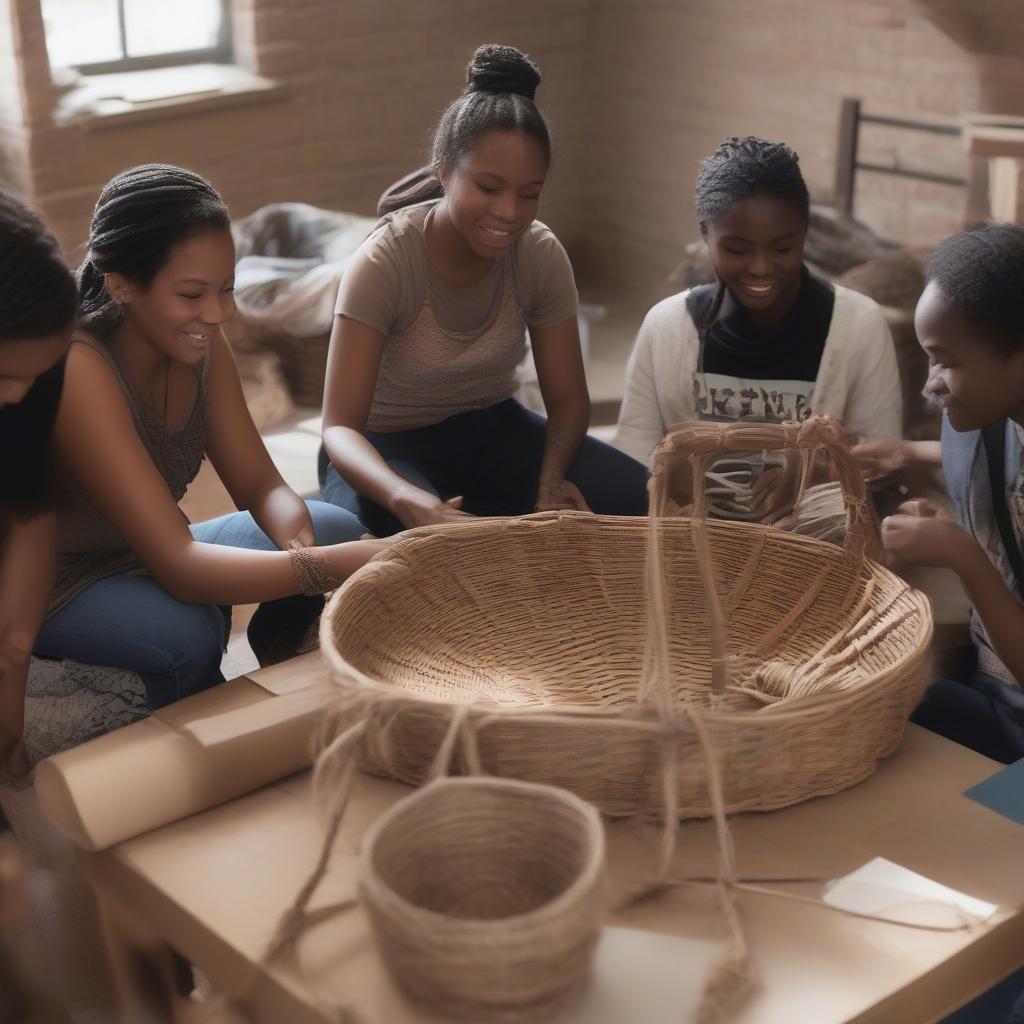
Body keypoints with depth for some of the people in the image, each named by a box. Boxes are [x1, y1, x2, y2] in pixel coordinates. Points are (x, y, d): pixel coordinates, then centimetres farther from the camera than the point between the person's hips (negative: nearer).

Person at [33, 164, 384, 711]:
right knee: (189, 631, -35)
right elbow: (177, 564, -37)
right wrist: (344, 564, -45)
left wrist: (296, 543, -29)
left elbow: (260, 486, -4)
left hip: (141, 557, 7)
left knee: (335, 527, -7)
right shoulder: (77, 365, -32)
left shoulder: (200, 344, -9)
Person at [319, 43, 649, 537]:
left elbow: (568, 397, -5)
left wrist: (550, 478, -28)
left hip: (492, 429, 4)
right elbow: (339, 426, -29)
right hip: (388, 446, -4)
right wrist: (408, 498, -51)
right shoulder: (383, 263, -25)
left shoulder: (542, 255, -13)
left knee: (635, 499, -19)